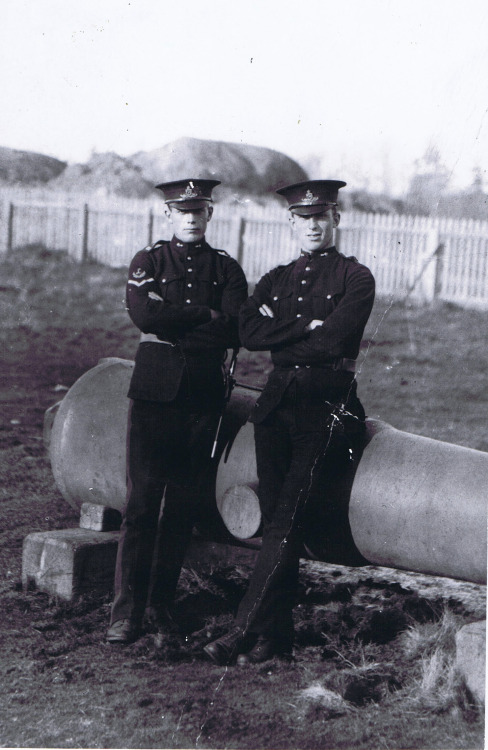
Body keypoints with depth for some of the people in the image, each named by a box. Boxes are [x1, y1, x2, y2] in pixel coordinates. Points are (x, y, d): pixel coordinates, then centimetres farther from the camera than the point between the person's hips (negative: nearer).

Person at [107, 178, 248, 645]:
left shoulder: (227, 270, 11)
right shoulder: (148, 262, 8)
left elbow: (233, 333, -5)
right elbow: (144, 315, -11)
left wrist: (172, 326, -7)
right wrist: (205, 315, -7)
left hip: (204, 394, 2)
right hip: (154, 390, -2)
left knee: (184, 503, 4)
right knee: (141, 501, -6)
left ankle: (162, 602, 15)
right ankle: (127, 610, -2)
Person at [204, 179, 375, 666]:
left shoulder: (356, 278, 4)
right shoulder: (274, 280, 19)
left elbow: (334, 340, -12)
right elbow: (249, 332, 1)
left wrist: (280, 333, -2)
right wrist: (306, 327, -7)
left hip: (328, 405, -5)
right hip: (277, 402, 5)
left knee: (287, 518, -13)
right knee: (274, 518, 1)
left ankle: (245, 629, -13)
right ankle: (275, 632, 6)